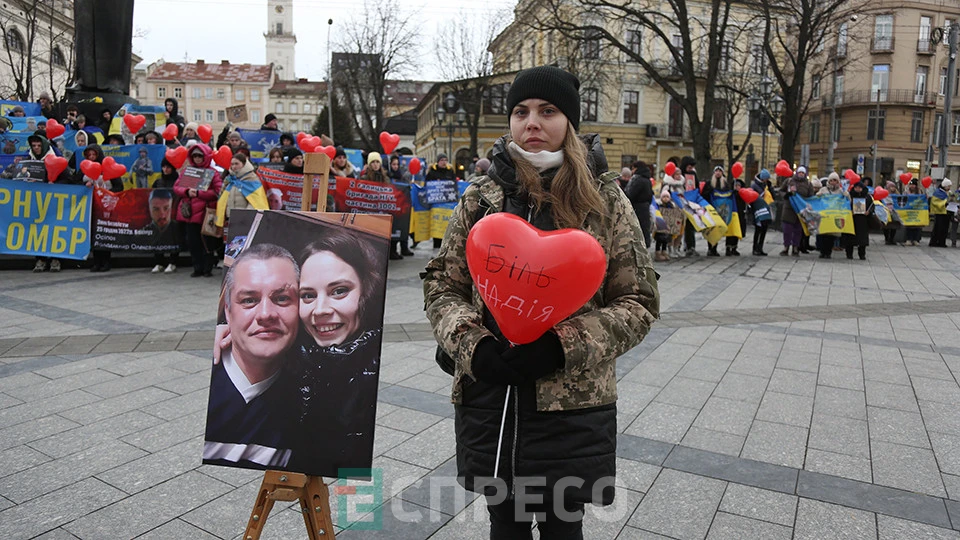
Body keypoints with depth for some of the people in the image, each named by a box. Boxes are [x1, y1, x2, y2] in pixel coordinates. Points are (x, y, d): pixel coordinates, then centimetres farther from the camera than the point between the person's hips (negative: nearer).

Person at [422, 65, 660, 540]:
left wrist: (562, 346, -17)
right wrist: (472, 344, -13)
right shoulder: (480, 196, 3)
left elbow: (638, 303, -2)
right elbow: (441, 286, 5)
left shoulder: (605, 199, -2)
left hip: (573, 405, -1)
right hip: (488, 399, 2)